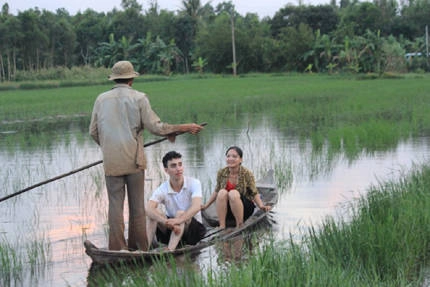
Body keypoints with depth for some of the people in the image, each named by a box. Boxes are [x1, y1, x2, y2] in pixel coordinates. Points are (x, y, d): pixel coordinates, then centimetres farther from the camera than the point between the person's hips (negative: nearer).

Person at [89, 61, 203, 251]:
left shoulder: (101, 99, 5)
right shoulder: (138, 98, -4)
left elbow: (93, 131, 9)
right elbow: (155, 126, -8)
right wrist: (182, 128, 2)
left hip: (111, 161, 2)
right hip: (134, 160, -2)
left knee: (115, 203, 4)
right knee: (137, 204, 8)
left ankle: (117, 248, 2)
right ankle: (138, 248, 13)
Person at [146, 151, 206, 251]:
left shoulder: (194, 183, -12)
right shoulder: (162, 189, -9)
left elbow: (196, 207, -29)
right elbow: (148, 209, -27)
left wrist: (178, 220, -47)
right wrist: (166, 222, -46)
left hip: (194, 229, -2)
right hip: (170, 229, 2)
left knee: (180, 213, -31)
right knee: (154, 212, -22)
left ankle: (170, 250, -50)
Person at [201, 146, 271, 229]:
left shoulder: (247, 174, -10)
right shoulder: (221, 173, -2)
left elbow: (254, 194, -7)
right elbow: (216, 192, 12)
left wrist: (261, 206, -24)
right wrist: (206, 205, 7)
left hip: (245, 209, -3)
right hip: (227, 211, 3)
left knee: (233, 193, -31)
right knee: (222, 192, -27)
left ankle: (240, 227, -22)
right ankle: (222, 227, -27)